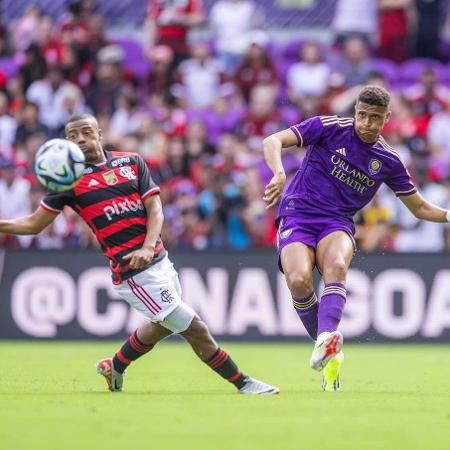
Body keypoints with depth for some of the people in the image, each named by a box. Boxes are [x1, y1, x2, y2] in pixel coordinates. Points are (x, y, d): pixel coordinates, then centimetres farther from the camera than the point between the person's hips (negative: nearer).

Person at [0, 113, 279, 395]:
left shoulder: (132, 162, 8)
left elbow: (155, 209, 3)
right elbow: (34, 224, 2)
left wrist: (147, 247, -14)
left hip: (159, 260, 6)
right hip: (135, 273, -6)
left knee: (161, 326, 25)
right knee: (195, 329, -5)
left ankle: (115, 367, 46)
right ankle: (243, 383, 7)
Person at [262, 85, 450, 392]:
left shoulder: (388, 161, 8)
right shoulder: (329, 128, -2)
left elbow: (420, 208, 18)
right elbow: (273, 141, -9)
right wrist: (279, 174, -29)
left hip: (337, 223, 1)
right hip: (298, 214, -1)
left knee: (337, 267, -35)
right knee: (299, 280, -30)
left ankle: (326, 341, -53)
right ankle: (328, 349, -11)